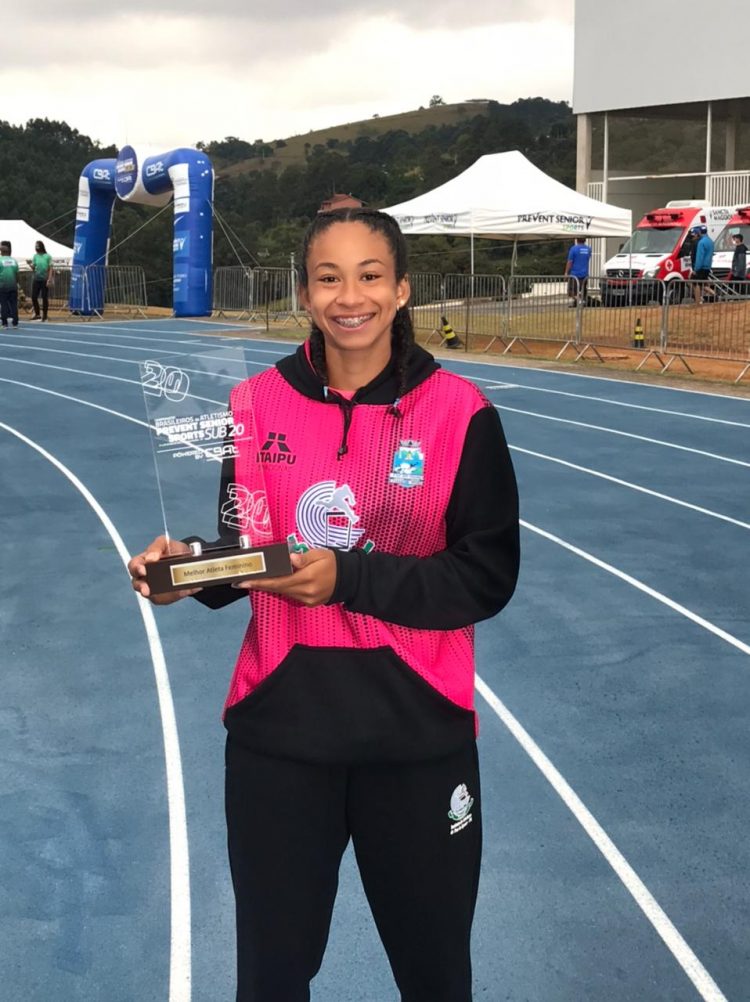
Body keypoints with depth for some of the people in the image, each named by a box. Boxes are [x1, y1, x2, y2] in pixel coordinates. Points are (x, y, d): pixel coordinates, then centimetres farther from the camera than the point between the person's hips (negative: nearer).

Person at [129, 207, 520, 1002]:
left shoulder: (459, 413, -7)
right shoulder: (256, 405, 0)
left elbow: (488, 575, -9)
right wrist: (186, 565, -13)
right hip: (278, 729, 2)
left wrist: (350, 577, -20)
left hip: (417, 733, -1)